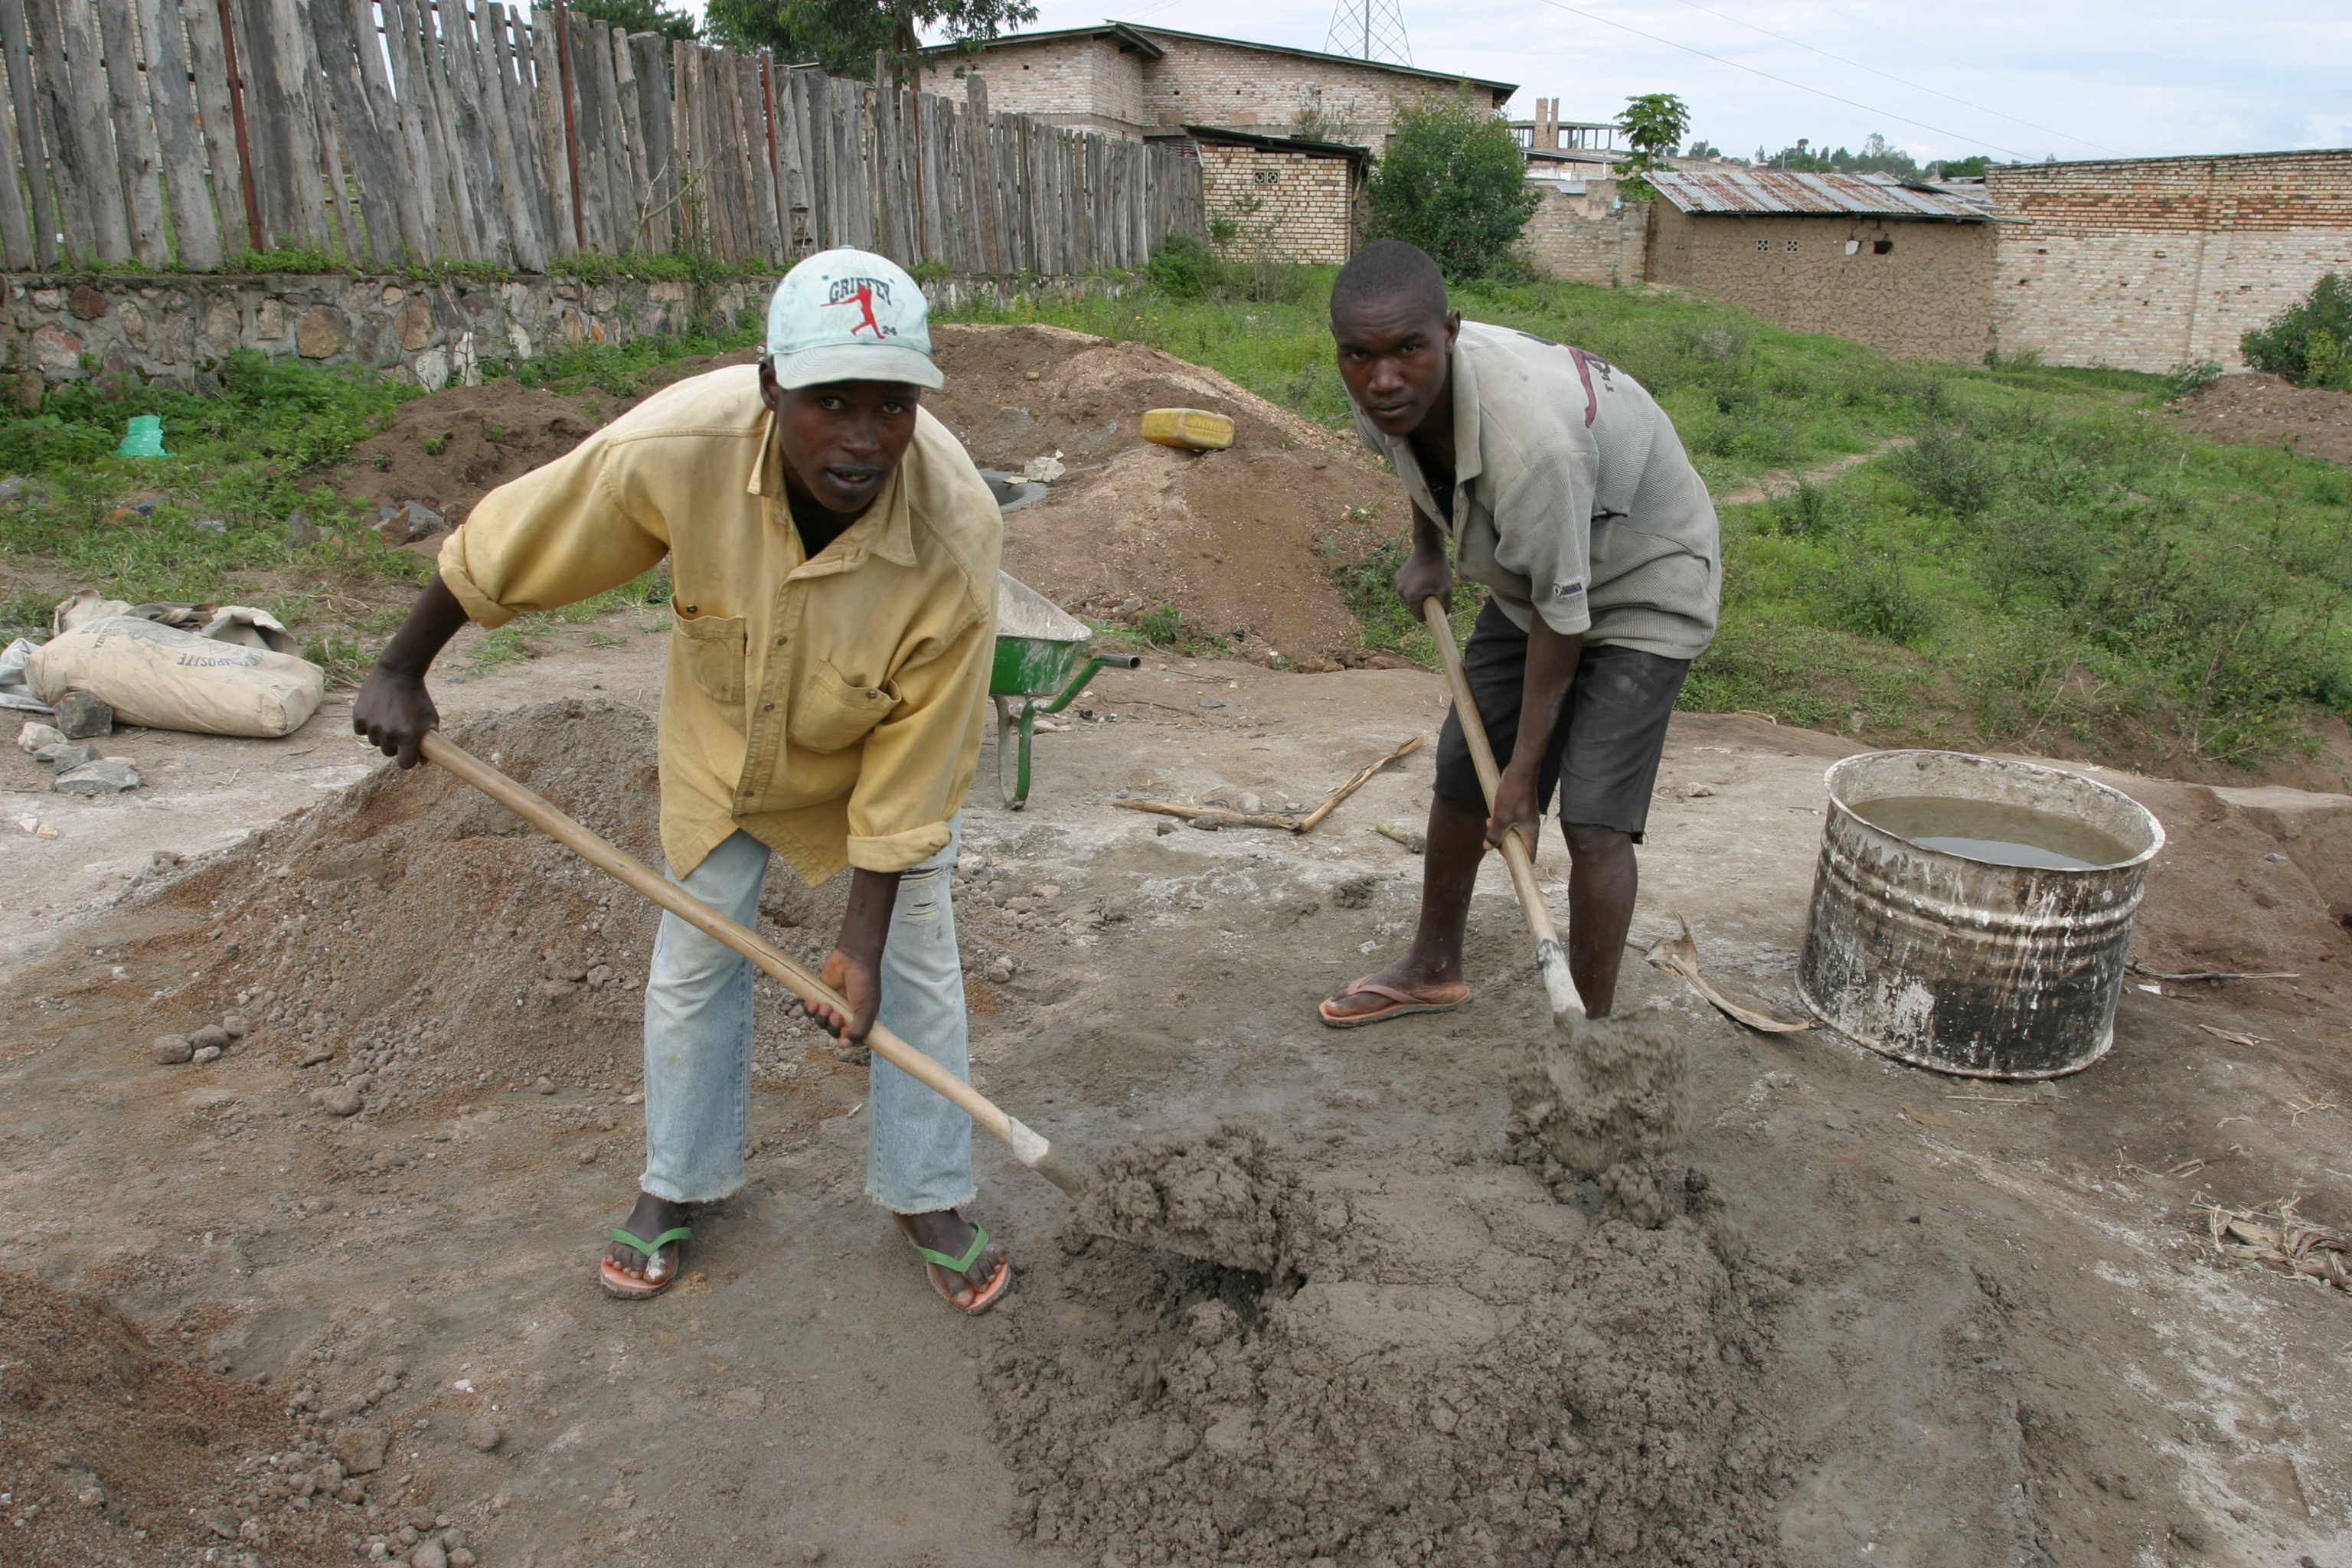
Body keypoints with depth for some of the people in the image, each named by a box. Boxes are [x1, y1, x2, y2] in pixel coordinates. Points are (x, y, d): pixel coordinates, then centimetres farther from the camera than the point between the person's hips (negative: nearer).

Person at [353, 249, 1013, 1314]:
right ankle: (678, 1183, 37)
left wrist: (860, 939, -23)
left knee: (917, 971, 4)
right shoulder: (677, 448, -37)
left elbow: (913, 763, -28)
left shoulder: (957, 536, -38)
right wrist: (401, 673, -8)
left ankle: (927, 1196, 27)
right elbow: (501, 548, -18)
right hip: (722, 732, 2)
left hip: (878, 751, -1)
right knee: (696, 959, 13)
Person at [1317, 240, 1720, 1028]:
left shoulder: (1531, 438, -42)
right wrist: (1427, 554, 13)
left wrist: (1524, 768, -22)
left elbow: (1563, 615, -30)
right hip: (1532, 574, 8)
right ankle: (1433, 967, 32)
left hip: (1643, 587, -7)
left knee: (1593, 820, -15)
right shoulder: (1388, 395, -20)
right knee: (1461, 770, 12)